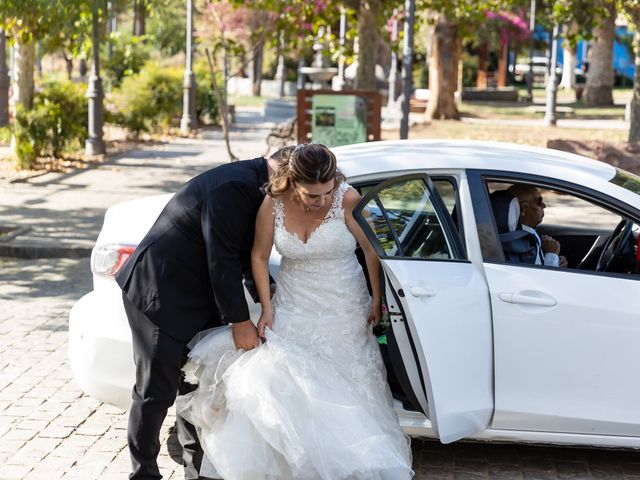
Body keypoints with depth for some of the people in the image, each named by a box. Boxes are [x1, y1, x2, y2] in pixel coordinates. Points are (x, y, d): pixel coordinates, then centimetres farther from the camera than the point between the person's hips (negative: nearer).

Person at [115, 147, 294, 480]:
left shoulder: (251, 185, 9)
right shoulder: (233, 188, -23)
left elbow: (247, 252, 18)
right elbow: (222, 260, -22)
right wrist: (240, 321, -16)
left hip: (196, 298, 10)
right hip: (161, 295, -10)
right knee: (157, 389, -1)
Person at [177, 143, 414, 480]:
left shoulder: (347, 199, -20)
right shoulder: (274, 205, -14)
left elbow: (371, 250, -7)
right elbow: (259, 257, 0)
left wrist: (376, 300, 0)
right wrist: (267, 309, -2)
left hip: (343, 313, -1)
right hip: (293, 310, 1)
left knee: (342, 392, 3)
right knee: (285, 384, -8)